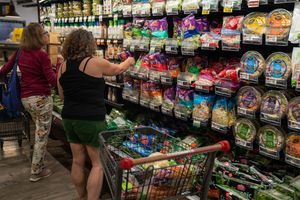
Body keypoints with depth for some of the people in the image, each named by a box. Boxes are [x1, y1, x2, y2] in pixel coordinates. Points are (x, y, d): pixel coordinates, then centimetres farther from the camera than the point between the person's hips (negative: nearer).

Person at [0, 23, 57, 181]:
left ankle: (39, 166, 34)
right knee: (42, 135, 5)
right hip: (41, 99, -8)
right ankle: (36, 172, 15)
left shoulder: (20, 52, 4)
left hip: (25, 98, 8)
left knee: (39, 132, 24)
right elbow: (53, 81, -20)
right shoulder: (42, 55, -16)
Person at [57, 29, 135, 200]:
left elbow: (63, 95, 14)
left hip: (69, 118, 7)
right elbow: (118, 69, 6)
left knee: (78, 161, 16)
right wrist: (129, 61, 25)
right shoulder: (95, 63, -12)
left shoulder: (63, 67, 5)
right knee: (98, 163, 5)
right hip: (91, 120, -6)